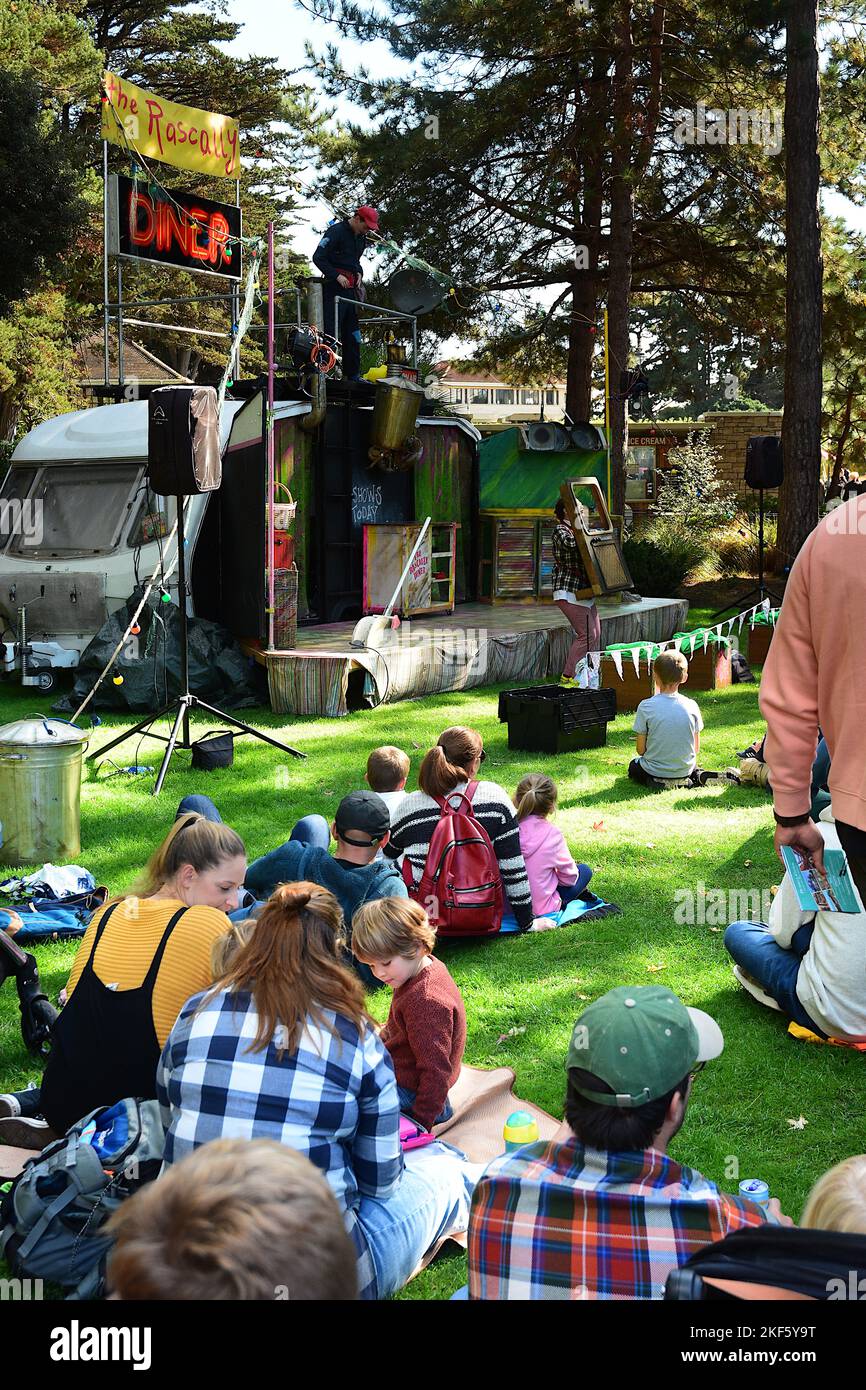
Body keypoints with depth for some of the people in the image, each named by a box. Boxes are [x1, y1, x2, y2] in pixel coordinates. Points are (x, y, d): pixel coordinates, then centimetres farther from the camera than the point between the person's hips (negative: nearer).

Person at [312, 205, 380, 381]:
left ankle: (353, 374, 16)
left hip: (350, 289, 9)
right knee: (330, 330, -13)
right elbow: (318, 257, -14)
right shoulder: (336, 232, -11)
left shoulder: (361, 237, 16)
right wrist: (336, 276, -19)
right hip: (334, 288, -9)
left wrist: (359, 273, 9)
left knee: (352, 333, 10)